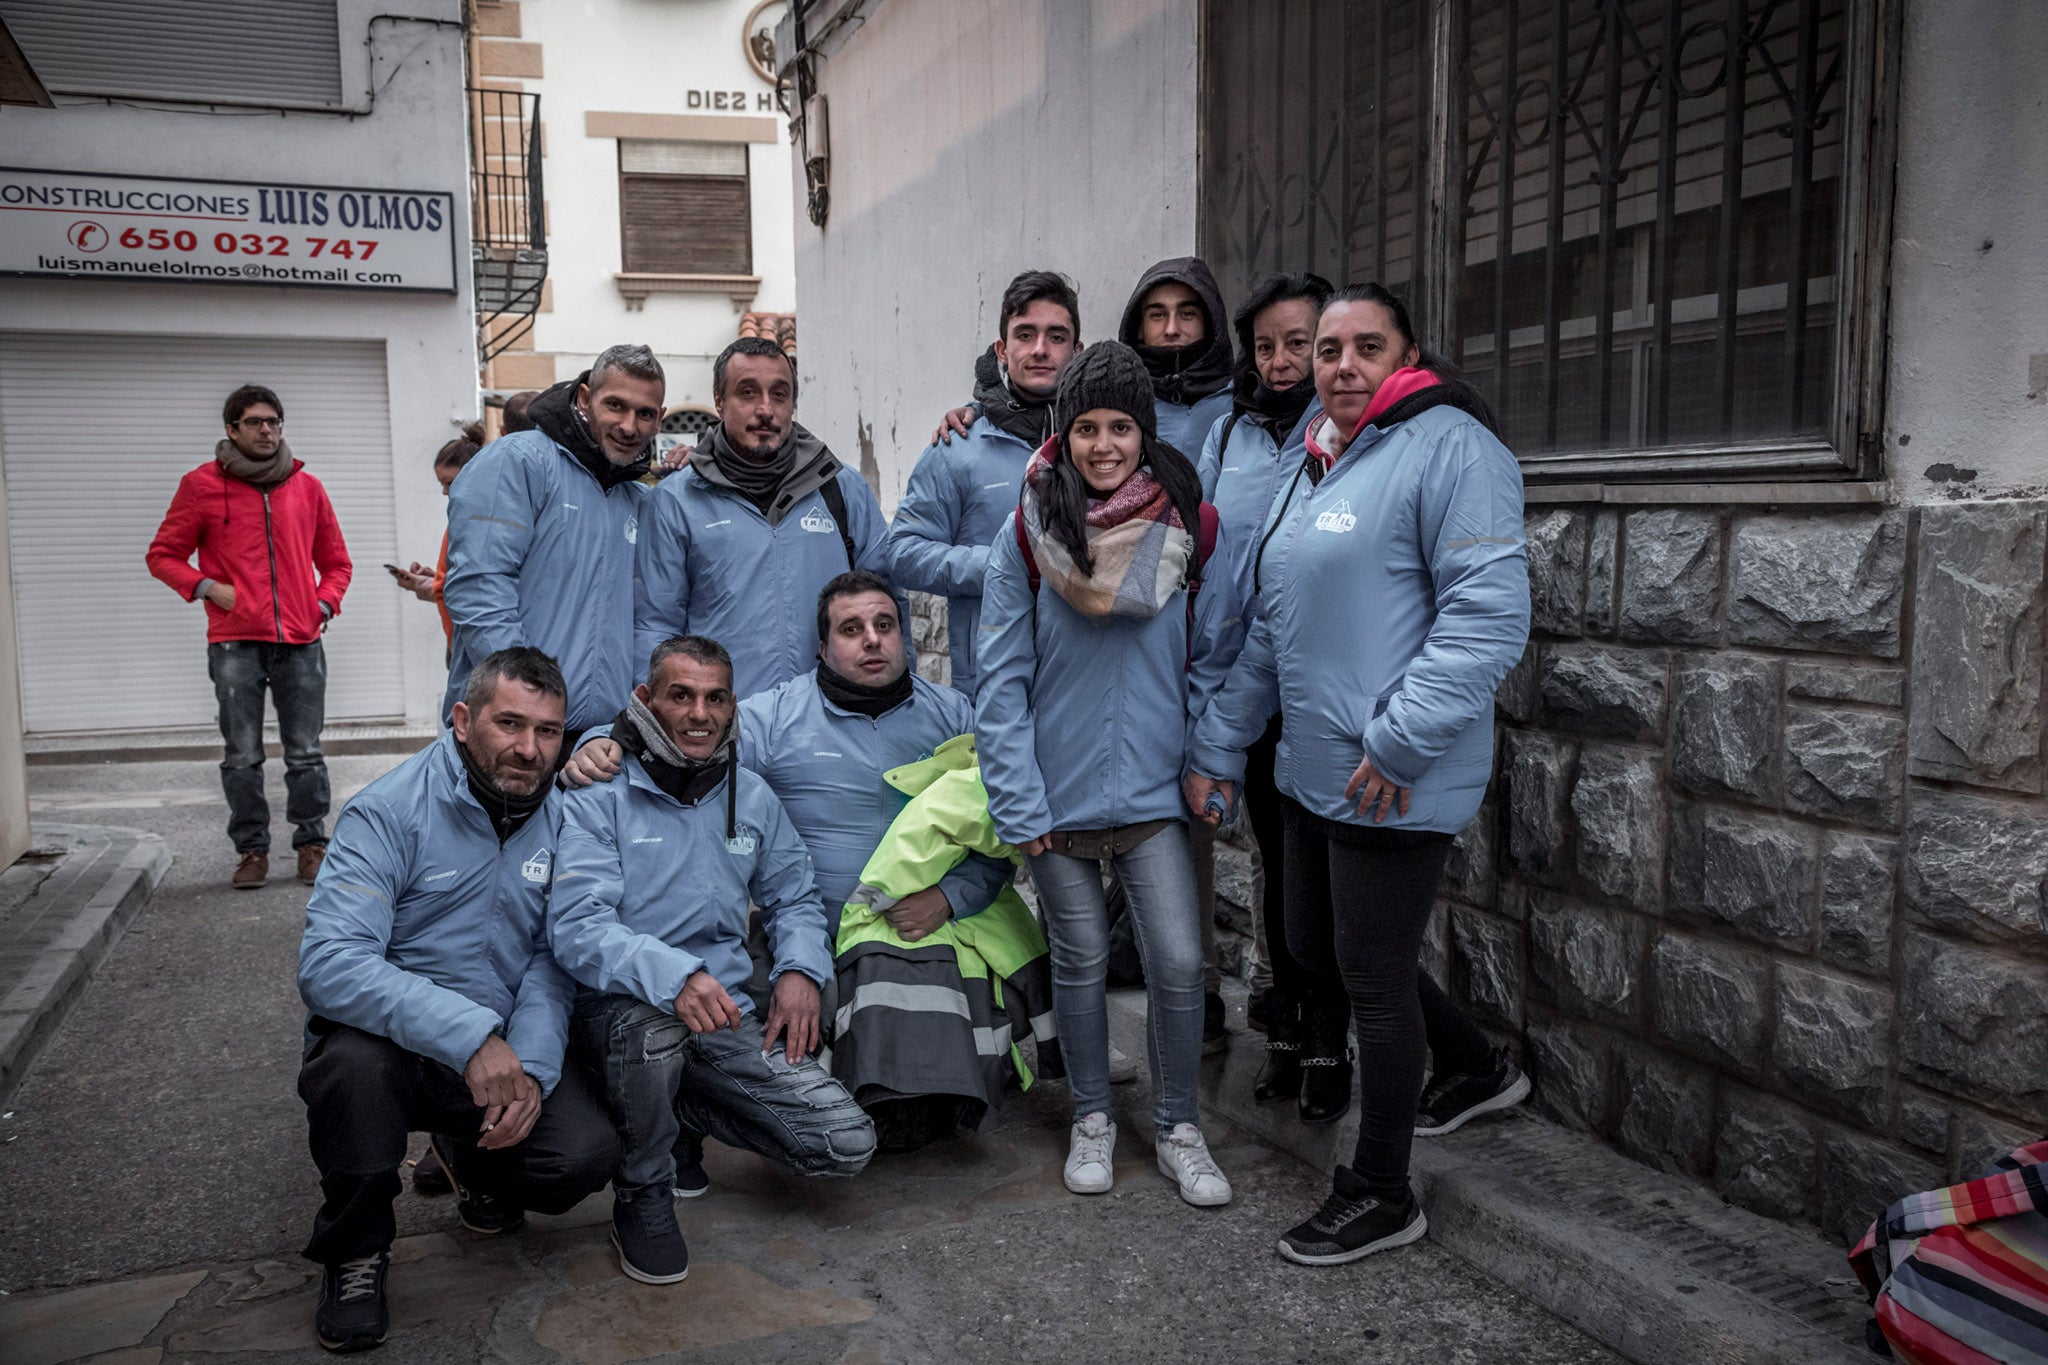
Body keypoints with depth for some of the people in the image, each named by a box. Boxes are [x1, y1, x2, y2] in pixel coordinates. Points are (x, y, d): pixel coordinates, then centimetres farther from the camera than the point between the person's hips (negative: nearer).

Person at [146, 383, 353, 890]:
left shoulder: (307, 487, 13)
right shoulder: (202, 485, 5)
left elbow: (336, 562, 21)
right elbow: (162, 555, 9)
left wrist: (324, 603, 4)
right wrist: (206, 587, -6)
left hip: (301, 643, 2)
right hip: (235, 643, -2)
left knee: (305, 753, 3)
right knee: (242, 757, 1)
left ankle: (312, 845, 12)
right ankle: (251, 850, 11)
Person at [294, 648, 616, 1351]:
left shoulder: (560, 817, -1)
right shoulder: (392, 810, -16)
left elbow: (552, 960, -2)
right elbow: (327, 964, -27)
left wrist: (530, 1067, -20)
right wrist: (470, 1036, -36)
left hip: (503, 1048, 3)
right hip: (398, 1044, -3)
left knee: (586, 1155, -20)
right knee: (356, 1056, -36)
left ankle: (471, 1153, 17)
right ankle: (354, 1252, -7)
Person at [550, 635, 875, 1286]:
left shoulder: (752, 798, 11)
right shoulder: (599, 796, -7)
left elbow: (794, 897, 20)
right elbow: (576, 926, -19)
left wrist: (800, 969, -3)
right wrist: (673, 975, -36)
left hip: (727, 1016, 5)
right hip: (619, 1010, -5)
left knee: (848, 1143, -9)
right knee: (653, 1026, -42)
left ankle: (684, 1108, 17)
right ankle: (641, 1195, -9)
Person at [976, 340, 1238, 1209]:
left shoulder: (1185, 528, -1)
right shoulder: (1028, 536, -5)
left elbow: (1211, 659, 5)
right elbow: (1001, 680, -5)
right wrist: (1019, 804, -10)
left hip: (1153, 788, 1)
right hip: (1061, 794, 0)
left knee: (1178, 959, -4)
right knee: (1080, 961, 11)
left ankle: (1178, 1129, 17)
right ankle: (1092, 1120, 30)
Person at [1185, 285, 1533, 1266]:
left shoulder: (1449, 447, -12)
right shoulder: (1317, 469, 16)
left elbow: (1489, 613, -22)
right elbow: (1267, 631, 19)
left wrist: (1399, 742, -23)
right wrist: (1216, 748, 17)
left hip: (1394, 782, -9)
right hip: (1312, 772, 9)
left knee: (1372, 972, 1)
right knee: (1315, 945, 19)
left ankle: (1381, 1194, 20)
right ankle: (1476, 1069, 41)